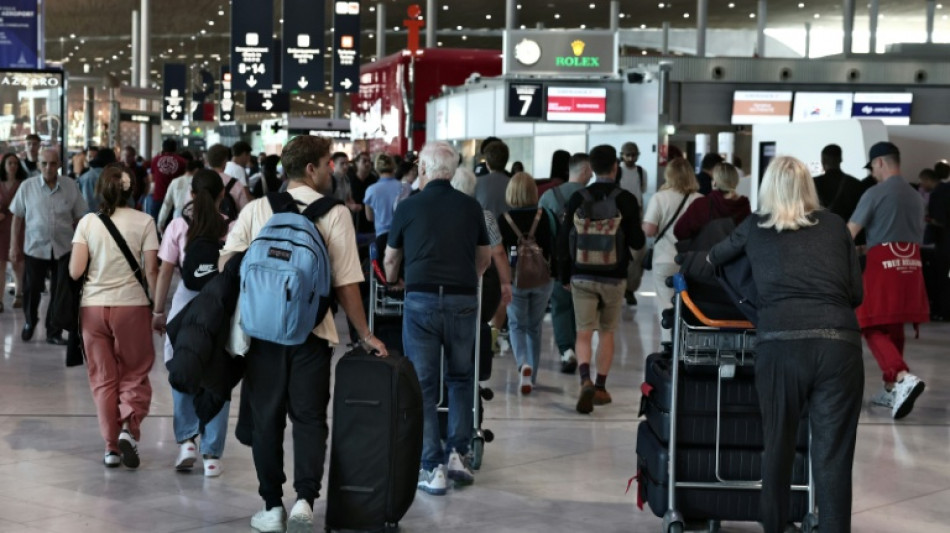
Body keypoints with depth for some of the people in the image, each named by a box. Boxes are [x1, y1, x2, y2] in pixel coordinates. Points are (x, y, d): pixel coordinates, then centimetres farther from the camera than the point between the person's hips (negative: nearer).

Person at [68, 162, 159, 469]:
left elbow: (75, 271, -6)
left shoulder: (87, 222, -1)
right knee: (135, 374, 12)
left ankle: (112, 446, 12)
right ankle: (129, 428, -10)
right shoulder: (143, 222, -4)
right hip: (131, 305, -1)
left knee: (103, 378, 11)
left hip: (93, 306, 1)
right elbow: (151, 271, -6)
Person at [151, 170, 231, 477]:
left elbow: (165, 272, 0)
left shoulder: (178, 227, -1)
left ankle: (187, 440, 6)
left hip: (187, 303, 0)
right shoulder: (232, 229, -2)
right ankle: (212, 455, 8)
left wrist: (158, 311, 9)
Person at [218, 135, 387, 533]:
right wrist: (364, 333, 5)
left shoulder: (256, 210, 4)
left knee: (266, 419, 11)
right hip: (311, 331, -2)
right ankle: (305, 499, -9)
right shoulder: (334, 214, -3)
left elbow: (226, 264, 1)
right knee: (309, 418, 6)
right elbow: (346, 283, -4)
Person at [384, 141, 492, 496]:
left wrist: (391, 282, 38)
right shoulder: (471, 207, 7)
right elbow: (485, 258, 21)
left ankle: (432, 468, 2)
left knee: (423, 385, 4)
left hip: (421, 299, -2)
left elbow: (390, 260, 16)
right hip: (463, 300, 2)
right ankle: (457, 452, 11)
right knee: (460, 378, 19)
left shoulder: (409, 207, 2)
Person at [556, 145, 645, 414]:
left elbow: (564, 239, 0)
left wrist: (564, 276, 10)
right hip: (614, 277, 0)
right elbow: (637, 242, -4)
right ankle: (601, 387, 18)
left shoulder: (578, 198, -2)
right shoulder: (626, 200, -6)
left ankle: (586, 380, -23)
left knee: (584, 334, 0)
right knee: (606, 333, 14)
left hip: (582, 277, 0)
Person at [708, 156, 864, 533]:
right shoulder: (835, 226, 17)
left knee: (778, 445, 13)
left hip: (781, 342, 0)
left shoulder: (755, 228, 17)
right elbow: (857, 293, 15)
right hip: (839, 343, 0)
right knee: (833, 455, 1)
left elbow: (714, 259, 36)